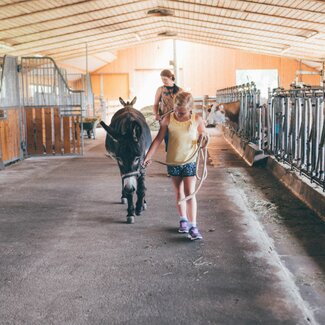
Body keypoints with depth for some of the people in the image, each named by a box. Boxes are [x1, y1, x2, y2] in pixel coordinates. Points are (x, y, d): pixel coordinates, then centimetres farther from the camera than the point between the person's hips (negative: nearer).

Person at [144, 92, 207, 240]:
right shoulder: (168, 119, -7)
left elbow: (202, 137, 3)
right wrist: (148, 156, -2)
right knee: (179, 192, 14)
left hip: (189, 162, -2)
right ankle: (183, 220, 31)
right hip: (173, 162, 2)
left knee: (190, 192, -7)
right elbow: (158, 139, 0)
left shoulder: (197, 120, -9)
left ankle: (193, 226, -5)